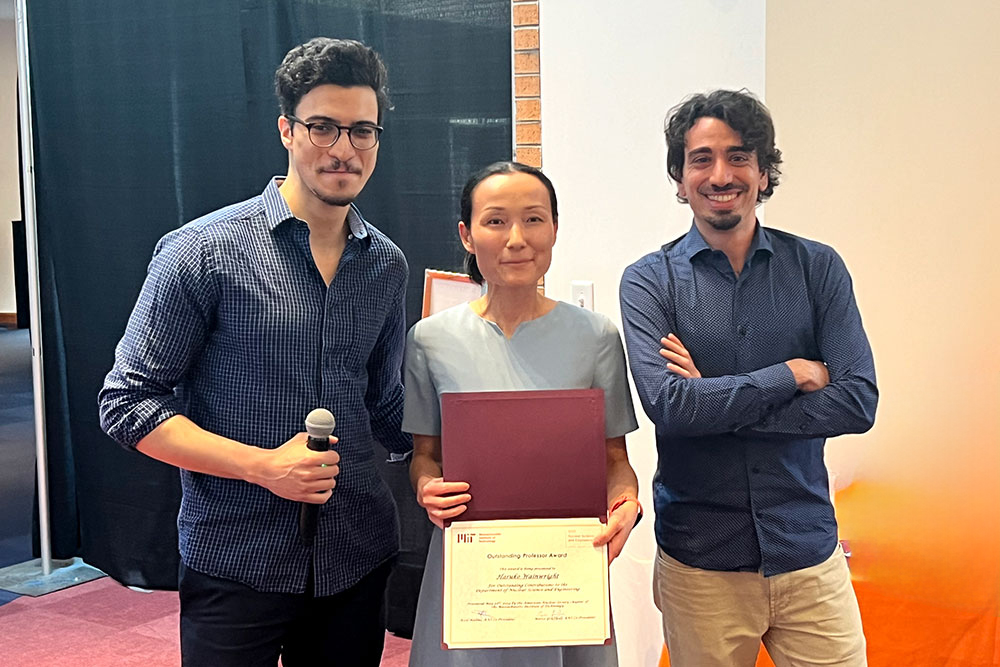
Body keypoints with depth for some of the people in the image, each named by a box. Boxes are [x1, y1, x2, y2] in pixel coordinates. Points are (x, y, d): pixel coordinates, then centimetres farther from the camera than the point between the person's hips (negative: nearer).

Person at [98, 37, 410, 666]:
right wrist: (261, 464, -19)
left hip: (358, 560, 5)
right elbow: (128, 404, -9)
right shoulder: (203, 252, -11)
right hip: (236, 564, -4)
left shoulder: (387, 265, 5)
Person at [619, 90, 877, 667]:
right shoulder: (650, 281, -4)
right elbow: (667, 404, -17)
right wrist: (792, 375, -12)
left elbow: (859, 402, -9)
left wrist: (717, 402, -14)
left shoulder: (817, 268, 1)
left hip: (810, 555, 2)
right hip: (700, 564, -1)